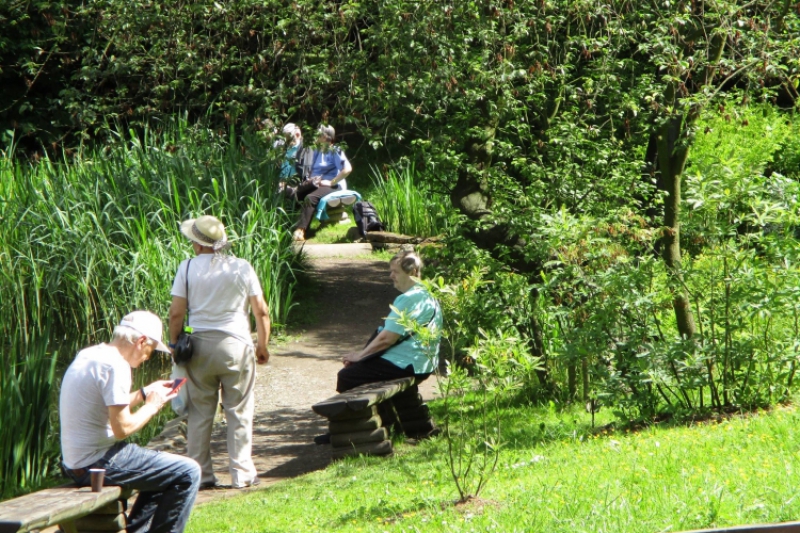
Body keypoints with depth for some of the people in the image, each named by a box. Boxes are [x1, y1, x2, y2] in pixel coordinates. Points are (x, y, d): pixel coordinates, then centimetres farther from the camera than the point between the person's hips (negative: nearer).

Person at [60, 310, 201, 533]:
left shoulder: (87, 355, 11)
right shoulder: (115, 365, -18)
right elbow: (122, 428, -20)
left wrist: (144, 393, 17)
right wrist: (152, 405, -5)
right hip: (100, 463, -10)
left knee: (164, 469, 28)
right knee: (188, 473, -7)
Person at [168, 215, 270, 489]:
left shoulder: (188, 268, -3)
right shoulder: (242, 268, -1)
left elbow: (176, 313, -4)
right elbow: (261, 311, 0)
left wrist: (174, 345, 9)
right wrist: (262, 345, 12)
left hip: (199, 345, 1)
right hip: (236, 345, -1)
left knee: (200, 412, 8)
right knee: (238, 412, 6)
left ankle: (200, 474, 9)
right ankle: (241, 474, 6)